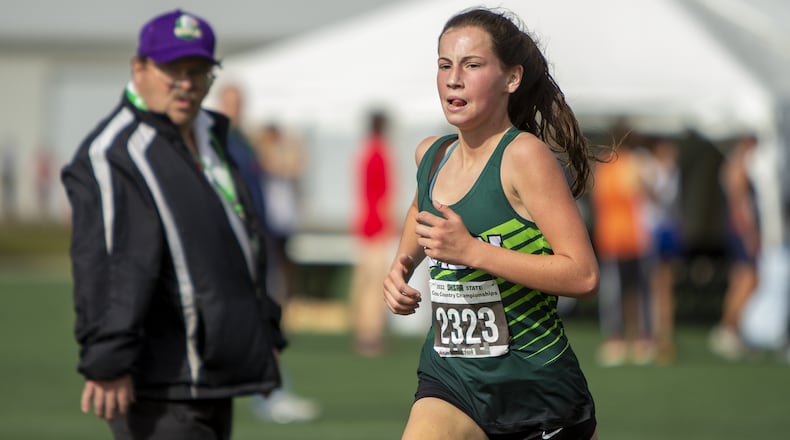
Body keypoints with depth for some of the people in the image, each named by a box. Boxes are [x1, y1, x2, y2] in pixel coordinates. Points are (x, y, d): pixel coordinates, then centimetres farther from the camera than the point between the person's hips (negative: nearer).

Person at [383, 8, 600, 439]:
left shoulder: (524, 155, -15)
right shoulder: (431, 154, 5)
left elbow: (583, 275, -22)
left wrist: (471, 250, -25)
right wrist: (403, 264, 11)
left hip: (534, 383, -4)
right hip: (449, 379, 4)